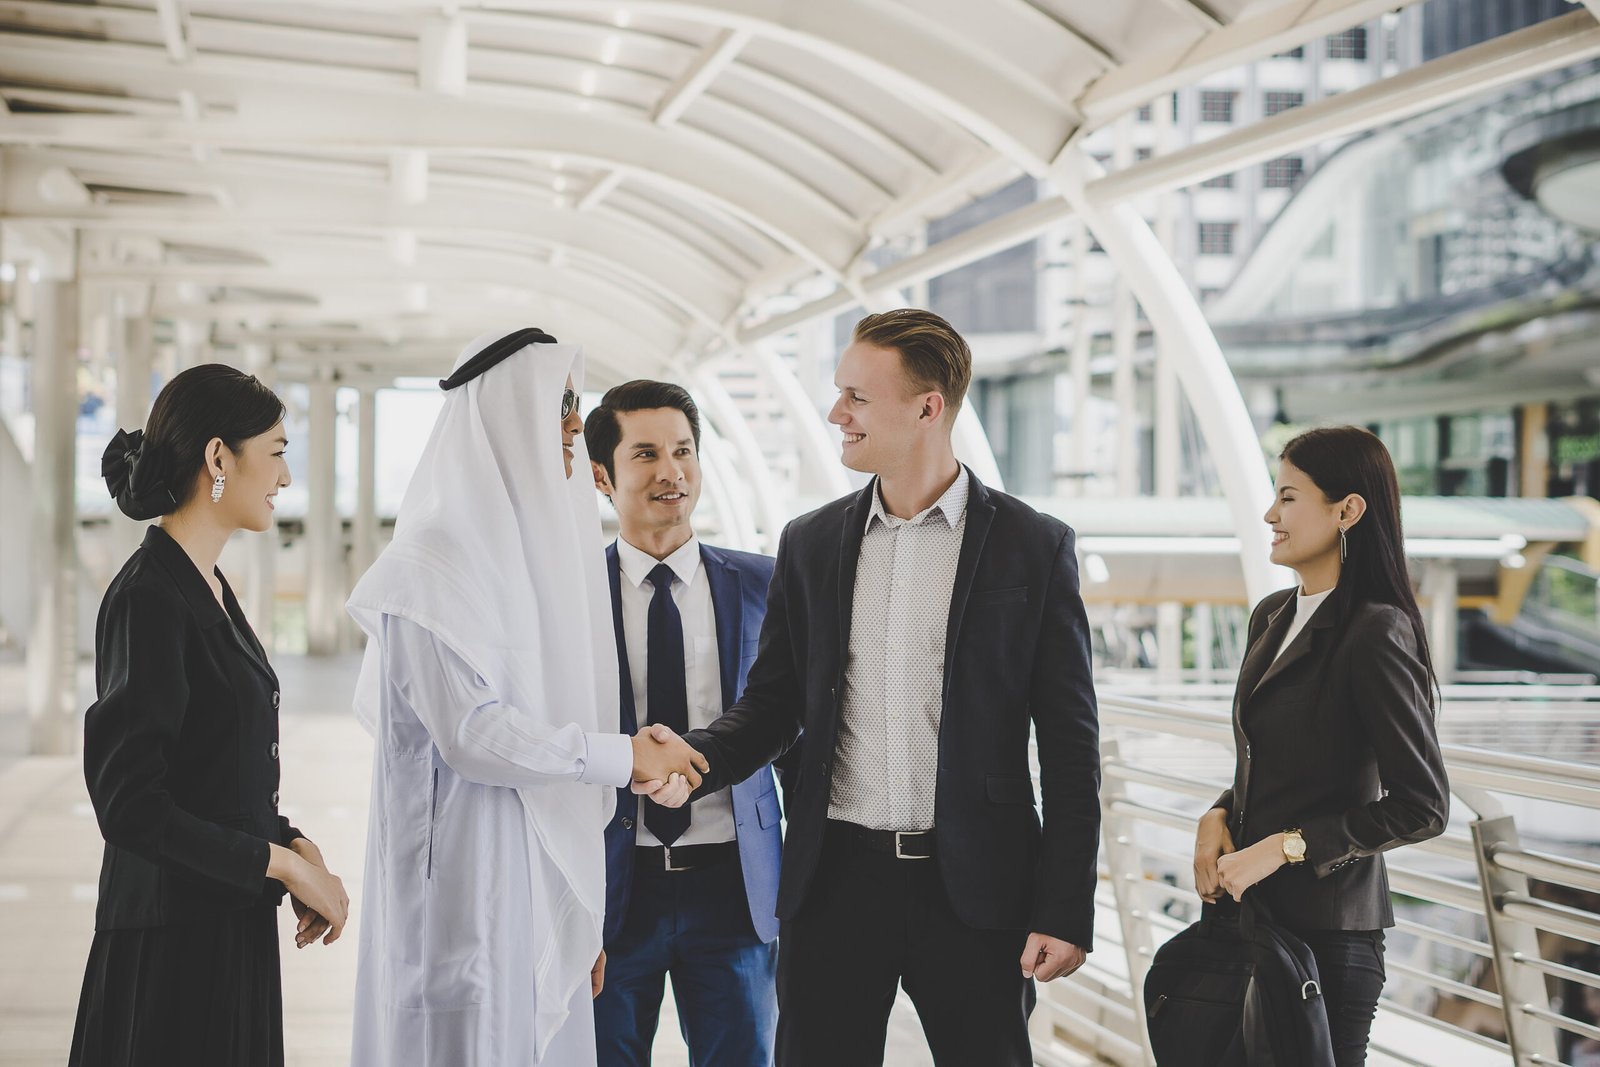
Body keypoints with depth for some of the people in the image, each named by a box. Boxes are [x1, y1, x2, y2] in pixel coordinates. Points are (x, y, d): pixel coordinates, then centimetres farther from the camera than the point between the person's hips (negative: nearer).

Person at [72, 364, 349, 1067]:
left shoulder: (206, 588, 12)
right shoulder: (148, 600, -17)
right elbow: (129, 805, -21)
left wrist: (293, 844, 2)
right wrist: (282, 862, -15)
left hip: (230, 922, 9)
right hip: (173, 937, -9)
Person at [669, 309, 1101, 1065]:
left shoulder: (1033, 547, -2)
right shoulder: (810, 543, 8)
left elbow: (1070, 744, -2)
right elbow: (771, 705, 11)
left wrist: (1065, 911, -7)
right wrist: (695, 756, -11)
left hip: (972, 889, -2)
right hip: (836, 881, 3)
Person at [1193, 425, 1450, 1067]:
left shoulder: (1376, 634, -14)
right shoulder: (1272, 617, 11)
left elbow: (1422, 808, -15)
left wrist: (1284, 847, -16)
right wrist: (1219, 818, 2)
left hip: (1325, 929, -8)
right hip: (1251, 916, 8)